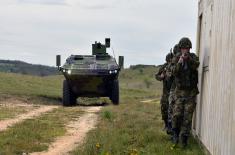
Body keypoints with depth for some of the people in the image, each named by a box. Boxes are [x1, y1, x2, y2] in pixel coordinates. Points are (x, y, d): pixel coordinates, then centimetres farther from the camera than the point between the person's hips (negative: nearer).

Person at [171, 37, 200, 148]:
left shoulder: (193, 57, -2)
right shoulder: (177, 59, 2)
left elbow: (196, 65, -24)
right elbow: (175, 73, -12)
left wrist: (188, 58, -43)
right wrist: (179, 63, -31)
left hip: (191, 92, -1)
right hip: (180, 92, 1)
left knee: (187, 116, -4)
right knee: (177, 114, -10)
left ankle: (184, 137, 3)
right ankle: (175, 133, 10)